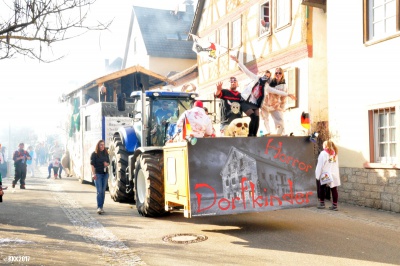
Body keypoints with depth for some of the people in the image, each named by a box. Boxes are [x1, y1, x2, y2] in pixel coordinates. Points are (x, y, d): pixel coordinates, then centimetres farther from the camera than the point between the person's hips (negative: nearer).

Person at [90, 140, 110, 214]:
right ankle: (99, 207, -11)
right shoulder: (94, 154, -3)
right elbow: (92, 164, -8)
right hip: (98, 174, -5)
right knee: (99, 191, -11)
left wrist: (107, 164, -5)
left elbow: (108, 162, 19)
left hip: (105, 174, 5)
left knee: (103, 191, 8)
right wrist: (93, 173, -17)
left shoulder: (106, 153, 11)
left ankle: (101, 207, 16)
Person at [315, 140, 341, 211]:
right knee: (334, 189, 2)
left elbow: (320, 165, -10)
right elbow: (337, 165, 11)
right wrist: (337, 174, 14)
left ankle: (322, 203, 16)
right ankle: (335, 205, 3)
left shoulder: (323, 153, -8)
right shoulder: (335, 153, 11)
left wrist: (317, 176, -8)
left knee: (322, 189, 10)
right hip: (334, 175, 5)